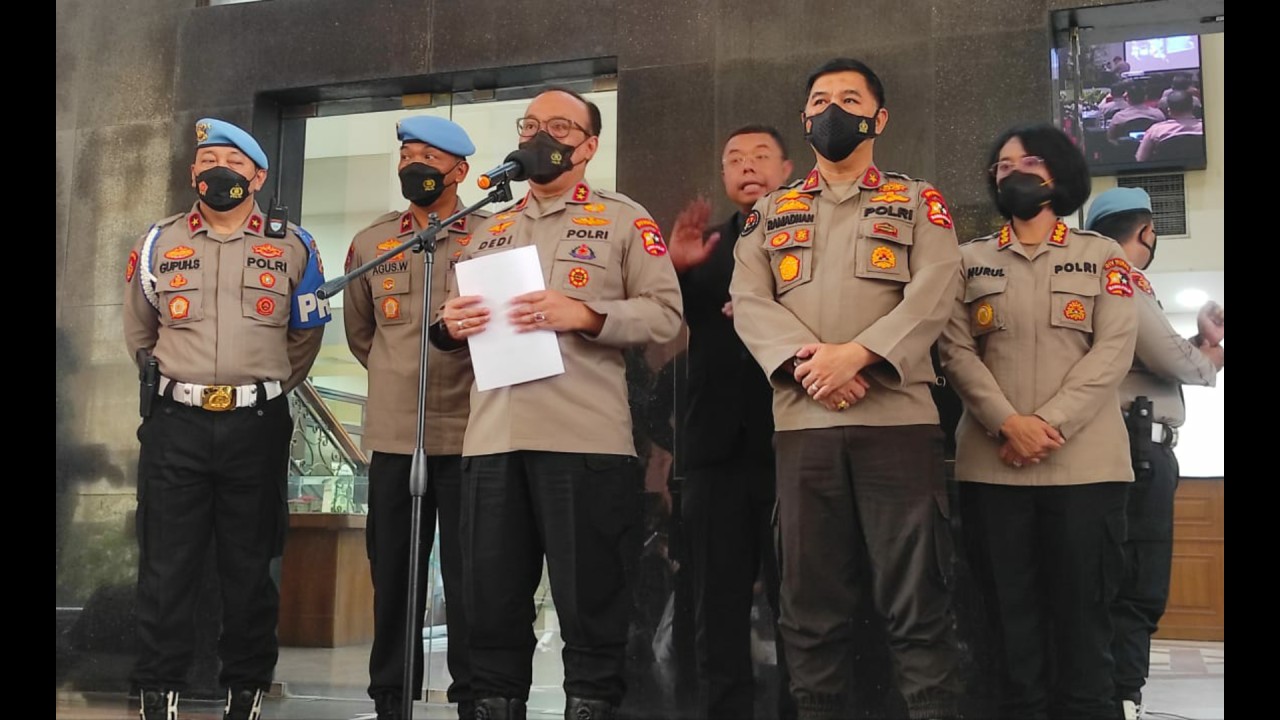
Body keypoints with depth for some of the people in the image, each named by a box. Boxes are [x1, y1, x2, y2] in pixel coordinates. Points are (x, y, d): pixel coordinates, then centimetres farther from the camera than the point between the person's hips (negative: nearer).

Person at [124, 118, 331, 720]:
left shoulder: (293, 248, 6)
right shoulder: (159, 242, 8)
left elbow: (305, 338, 14)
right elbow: (139, 332, 19)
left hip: (257, 427, 0)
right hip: (175, 423, 1)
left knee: (249, 568, 7)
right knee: (165, 566, 2)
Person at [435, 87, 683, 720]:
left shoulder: (623, 219, 7)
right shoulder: (489, 229, 23)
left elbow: (664, 312, -2)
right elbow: (457, 326, 24)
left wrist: (585, 315, -16)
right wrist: (450, 325, 1)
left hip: (584, 437, -5)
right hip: (491, 438, 5)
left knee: (589, 596, 1)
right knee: (491, 596, 9)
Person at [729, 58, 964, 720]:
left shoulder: (919, 204, 13)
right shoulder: (770, 213, 18)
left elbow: (932, 296, -3)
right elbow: (749, 302, 4)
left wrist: (856, 354, -17)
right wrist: (805, 361, -14)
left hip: (898, 417, -2)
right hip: (801, 423, 2)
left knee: (915, 599, -2)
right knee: (810, 602, 6)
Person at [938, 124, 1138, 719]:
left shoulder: (1102, 255, 11)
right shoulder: (970, 260, 13)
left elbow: (1113, 350, -1)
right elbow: (955, 350, 2)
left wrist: (1051, 425, -13)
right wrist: (1009, 423, -14)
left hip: (1084, 461, -1)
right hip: (992, 462, 1)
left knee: (1082, 608, 1)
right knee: (1011, 609, 4)